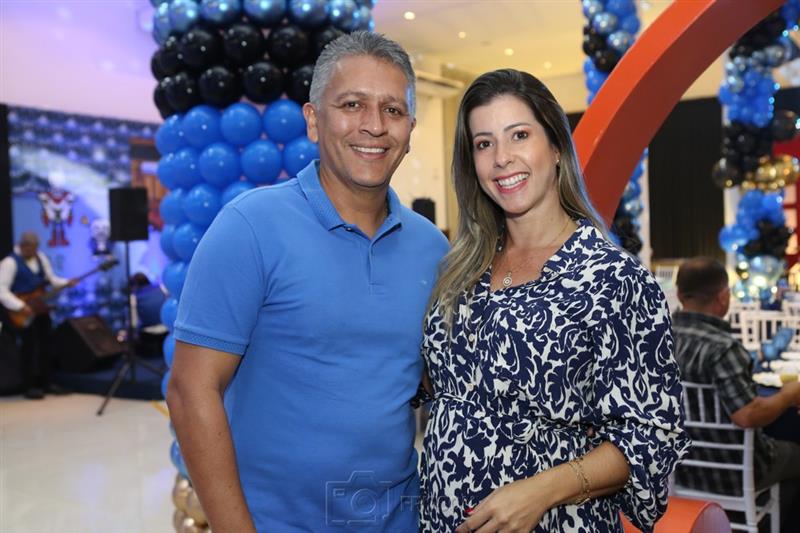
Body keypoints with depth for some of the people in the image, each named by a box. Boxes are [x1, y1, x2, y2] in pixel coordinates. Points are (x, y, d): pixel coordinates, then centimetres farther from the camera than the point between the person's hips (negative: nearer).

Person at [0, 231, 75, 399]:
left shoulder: (41, 258, 9)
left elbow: (50, 278, 16)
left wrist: (67, 283, -4)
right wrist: (21, 306, -27)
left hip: (38, 307, 7)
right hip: (17, 311, -7)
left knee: (45, 342, 7)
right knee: (29, 341, -15)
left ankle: (46, 382, 17)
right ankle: (29, 386, -5)